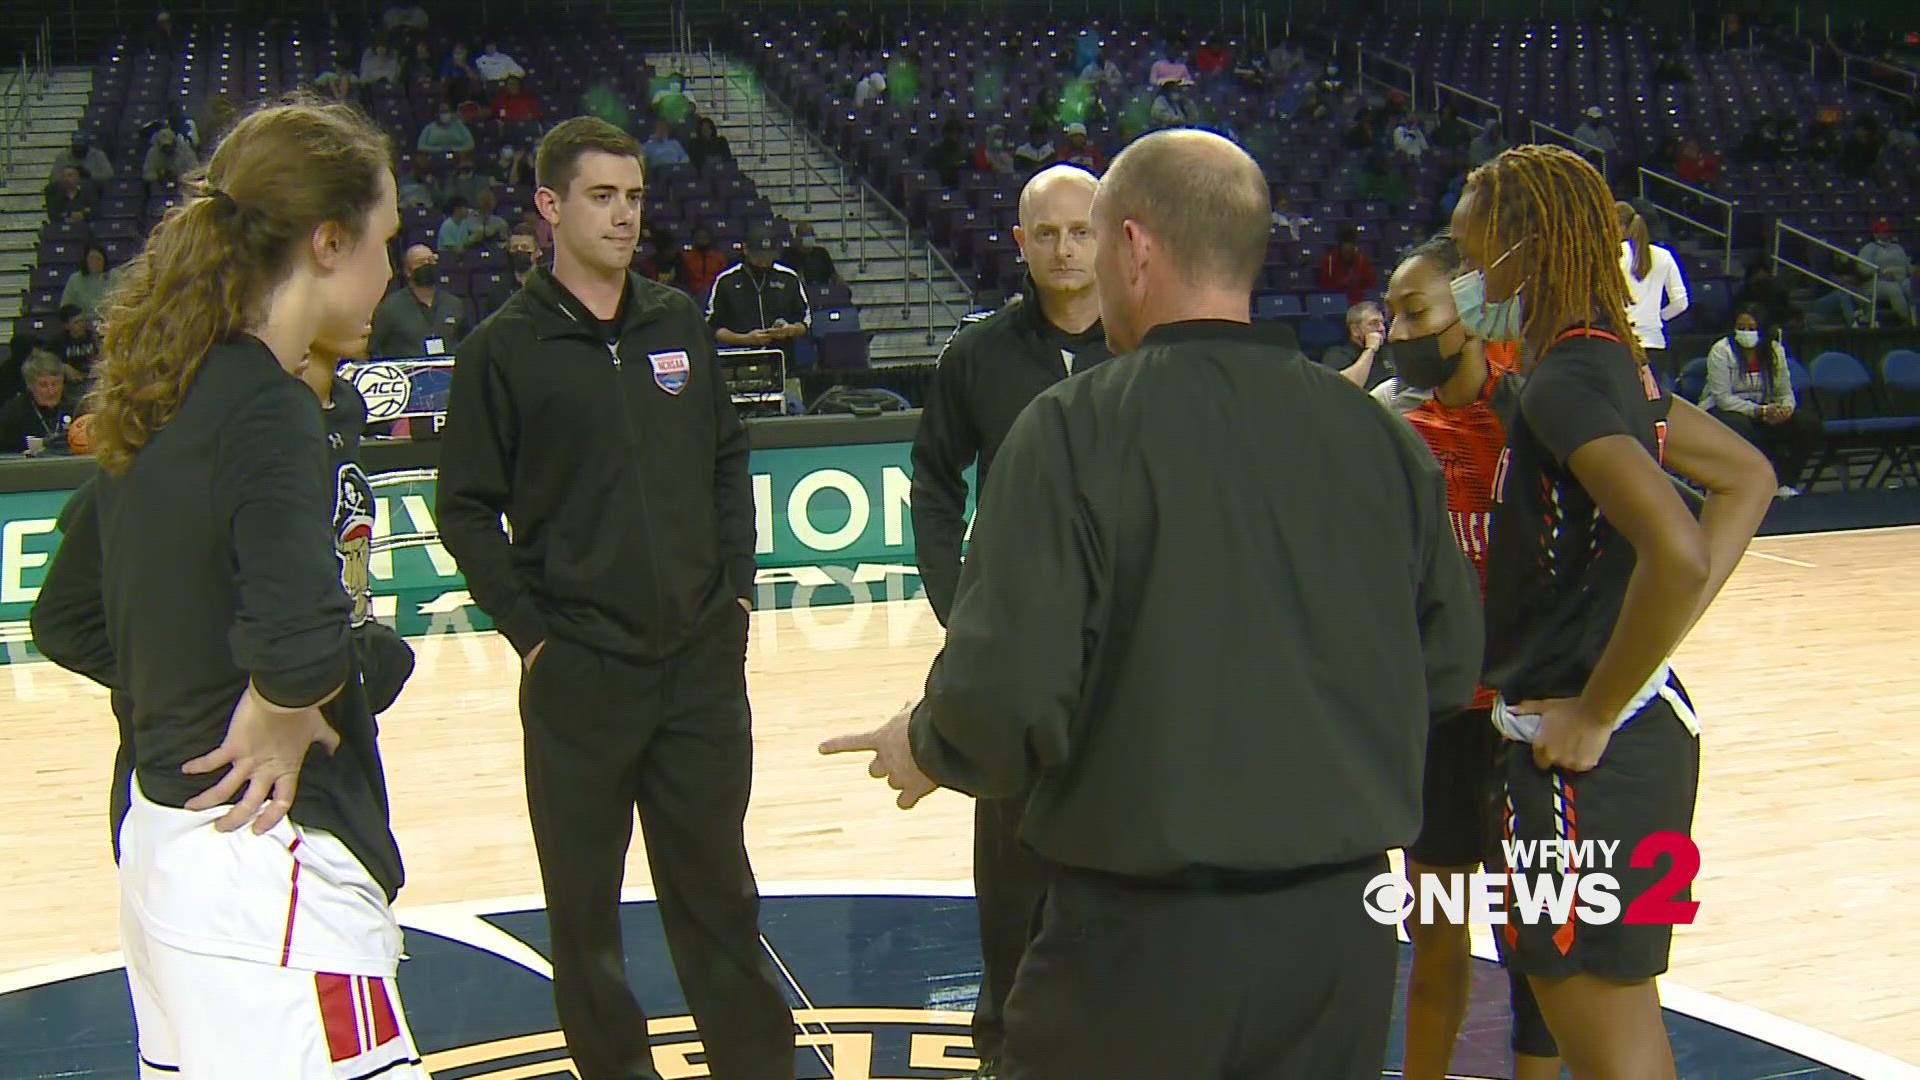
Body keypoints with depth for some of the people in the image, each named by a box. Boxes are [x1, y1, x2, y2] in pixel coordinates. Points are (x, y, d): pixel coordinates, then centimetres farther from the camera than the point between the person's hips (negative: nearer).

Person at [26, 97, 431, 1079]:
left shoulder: (165, 406, 7)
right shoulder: (266, 409, -18)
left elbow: (67, 623, 17)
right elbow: (297, 644, -34)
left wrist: (191, 696, 9)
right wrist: (279, 719, -15)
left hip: (160, 840, 9)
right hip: (267, 868, -9)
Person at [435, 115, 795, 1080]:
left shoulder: (679, 325, 6)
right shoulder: (504, 347, -5)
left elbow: (728, 459, 14)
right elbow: (466, 509, -4)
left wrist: (736, 586, 6)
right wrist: (529, 631, -9)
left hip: (703, 658, 3)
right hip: (577, 673, -2)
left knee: (717, 886, 11)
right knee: (584, 901, 9)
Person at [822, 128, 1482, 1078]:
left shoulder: (1073, 429, -14)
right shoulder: (1380, 435, 0)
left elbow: (1010, 692, -18)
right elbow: (1447, 671, 6)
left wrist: (925, 748, 2)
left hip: (1146, 930, -4)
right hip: (1342, 927, 5)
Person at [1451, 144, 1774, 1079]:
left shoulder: (1566, 379, -19)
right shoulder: (1612, 361, 9)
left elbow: (1676, 554, -32)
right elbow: (1747, 477, 21)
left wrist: (1592, 717, -20)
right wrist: (1661, 637, 13)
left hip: (1587, 756, -10)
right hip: (1646, 727, 10)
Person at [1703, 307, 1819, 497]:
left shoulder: (1775, 350, 1)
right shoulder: (1721, 351, -13)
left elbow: (1785, 393, 4)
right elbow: (1722, 398, -20)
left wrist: (1785, 408, -22)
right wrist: (1760, 411, -30)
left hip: (1763, 411, 5)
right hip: (1720, 412, -5)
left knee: (1809, 423, -17)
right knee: (1739, 426, -40)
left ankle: (1785, 483, -4)